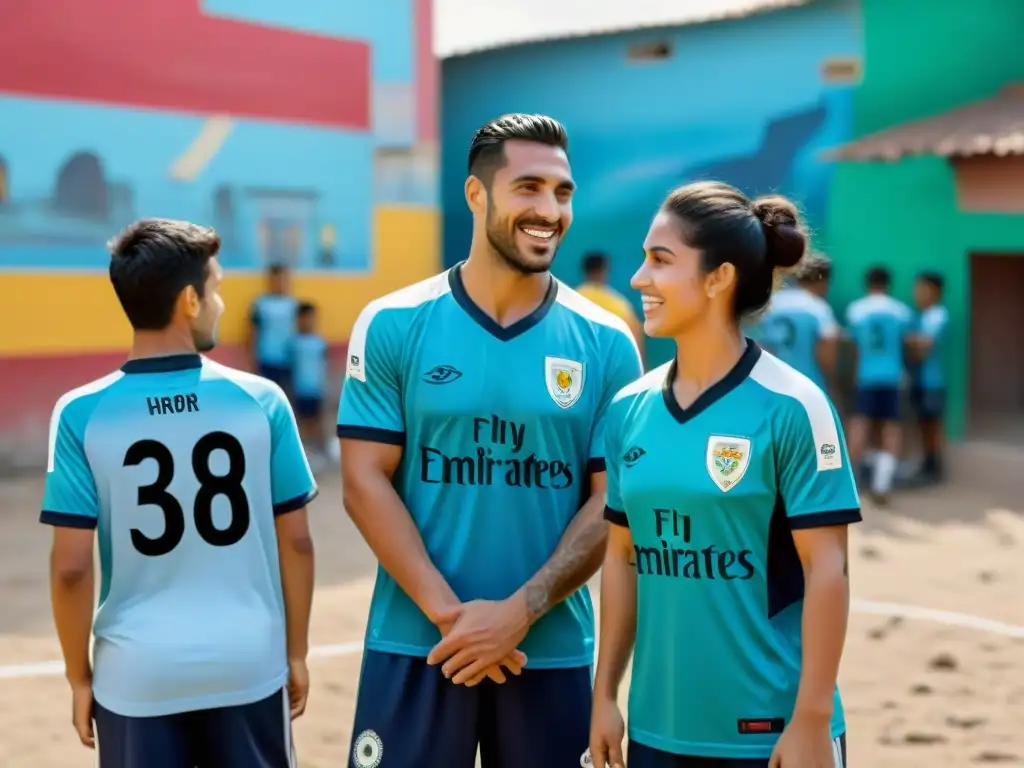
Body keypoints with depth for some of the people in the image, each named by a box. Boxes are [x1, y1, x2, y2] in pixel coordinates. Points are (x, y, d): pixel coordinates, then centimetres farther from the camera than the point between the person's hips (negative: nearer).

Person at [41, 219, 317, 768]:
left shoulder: (82, 414, -8)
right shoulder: (260, 400, -5)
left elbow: (71, 567, -8)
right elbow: (296, 542, 0)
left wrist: (79, 676, 5)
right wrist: (295, 652, 12)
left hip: (137, 677, 0)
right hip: (248, 667, 1)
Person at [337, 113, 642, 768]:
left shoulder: (606, 344, 1)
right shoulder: (393, 326, -1)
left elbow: (612, 503, -1)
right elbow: (365, 483, -5)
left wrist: (519, 613, -13)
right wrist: (448, 612, -14)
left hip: (553, 651, 1)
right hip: (414, 645, -1)